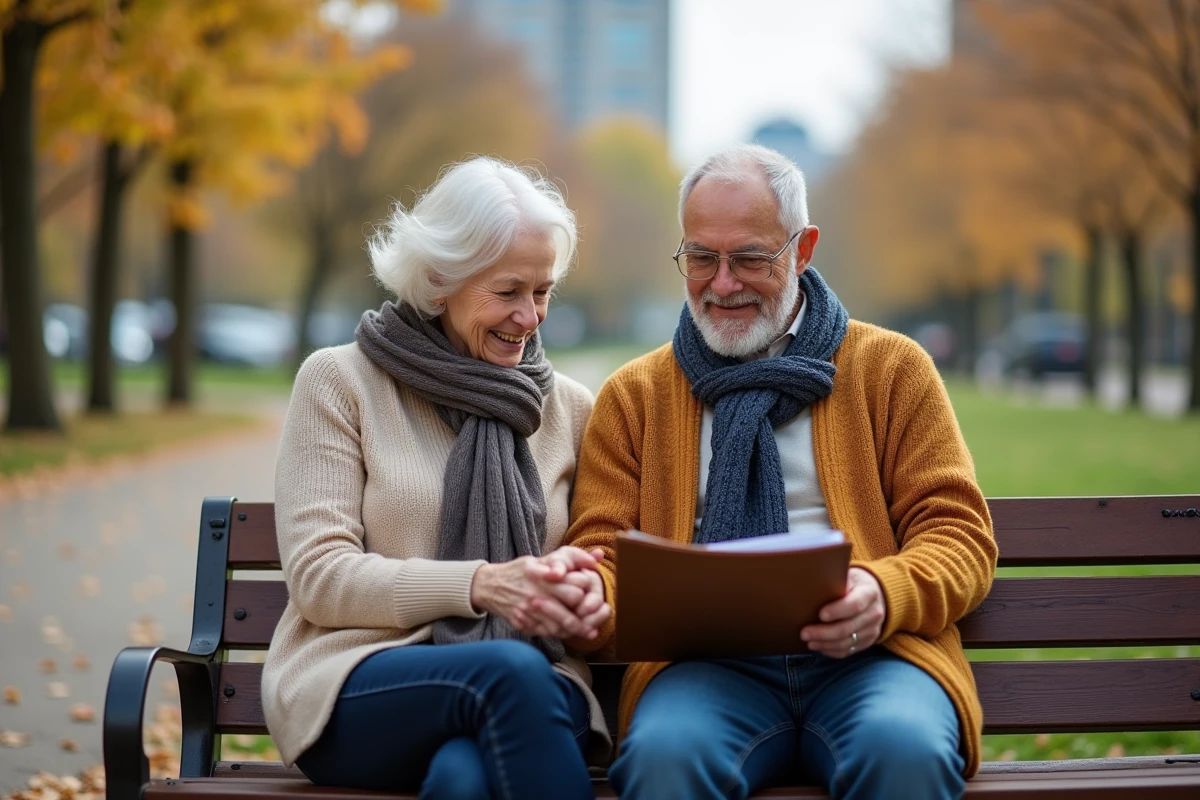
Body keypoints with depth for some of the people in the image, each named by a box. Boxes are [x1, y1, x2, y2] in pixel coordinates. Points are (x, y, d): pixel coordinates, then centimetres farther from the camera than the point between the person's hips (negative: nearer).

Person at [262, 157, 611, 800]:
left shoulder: (569, 407, 16)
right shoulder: (339, 381, 5)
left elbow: (602, 568, 17)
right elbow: (317, 577, -3)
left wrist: (587, 594, -9)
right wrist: (481, 584, -17)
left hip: (534, 688, 1)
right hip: (357, 686, -1)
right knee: (509, 670, -36)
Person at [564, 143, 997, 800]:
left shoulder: (892, 368, 15)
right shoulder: (633, 395, 19)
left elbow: (957, 531, 8)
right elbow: (602, 547, 13)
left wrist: (886, 595, -15)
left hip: (865, 653, 0)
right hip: (707, 662, 0)